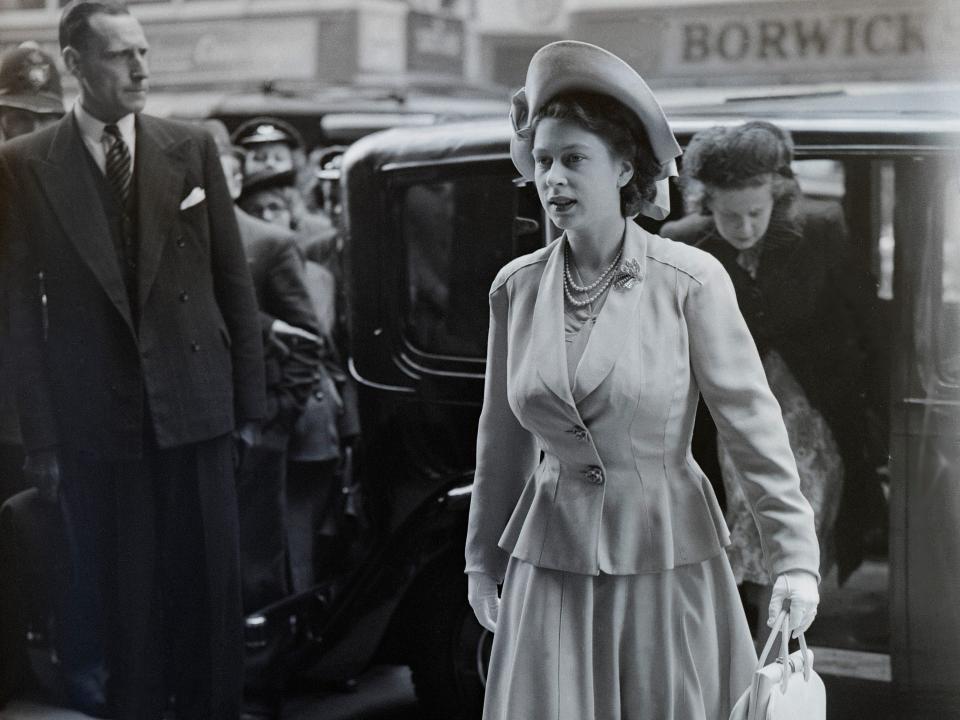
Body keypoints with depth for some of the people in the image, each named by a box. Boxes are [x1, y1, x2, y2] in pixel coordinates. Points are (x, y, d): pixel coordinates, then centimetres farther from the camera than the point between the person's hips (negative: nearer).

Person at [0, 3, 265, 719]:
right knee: (122, 597, 8)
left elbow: (234, 280, 6)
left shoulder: (192, 148, 3)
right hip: (96, 421, -1)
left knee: (211, 586, 9)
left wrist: (250, 400, 4)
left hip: (196, 408, 2)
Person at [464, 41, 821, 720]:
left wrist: (796, 559, -12)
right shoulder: (515, 287, 1)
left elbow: (754, 423, -7)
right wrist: (483, 557, 17)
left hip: (667, 559, -2)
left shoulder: (690, 281, -9)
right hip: (550, 563, 3)